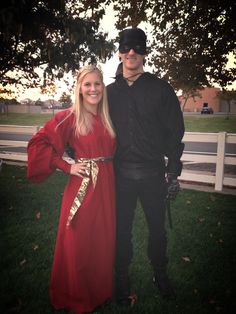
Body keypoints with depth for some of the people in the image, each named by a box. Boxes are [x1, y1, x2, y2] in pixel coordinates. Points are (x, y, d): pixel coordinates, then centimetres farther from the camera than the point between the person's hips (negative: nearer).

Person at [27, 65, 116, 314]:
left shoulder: (107, 117, 8)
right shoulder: (69, 117, -8)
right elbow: (38, 144, -10)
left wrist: (108, 170, 6)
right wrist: (67, 167, -11)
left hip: (107, 186, 5)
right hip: (82, 187, -5)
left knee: (104, 241, 16)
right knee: (79, 244, 9)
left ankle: (101, 289, 43)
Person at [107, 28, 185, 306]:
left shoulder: (160, 88, 0)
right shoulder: (110, 92, 6)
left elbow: (175, 130, -1)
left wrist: (172, 171, -4)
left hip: (153, 174, -1)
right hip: (120, 175, 1)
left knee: (157, 228, 14)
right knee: (122, 230, 12)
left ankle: (160, 275, 39)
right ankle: (122, 280, 34)